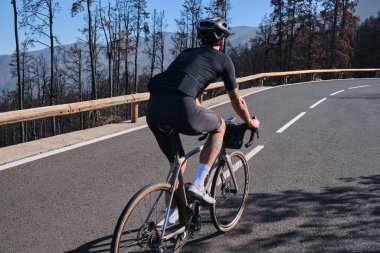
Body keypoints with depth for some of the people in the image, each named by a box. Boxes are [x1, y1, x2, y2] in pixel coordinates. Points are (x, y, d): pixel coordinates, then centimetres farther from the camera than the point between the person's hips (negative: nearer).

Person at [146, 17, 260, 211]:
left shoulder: (186, 54, 33)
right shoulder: (223, 59, 17)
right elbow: (237, 102, 23)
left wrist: (203, 117, 61)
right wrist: (250, 122, 43)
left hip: (153, 108, 6)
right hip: (180, 109, -6)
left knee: (177, 166, 24)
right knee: (219, 126, 24)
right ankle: (198, 185, 14)